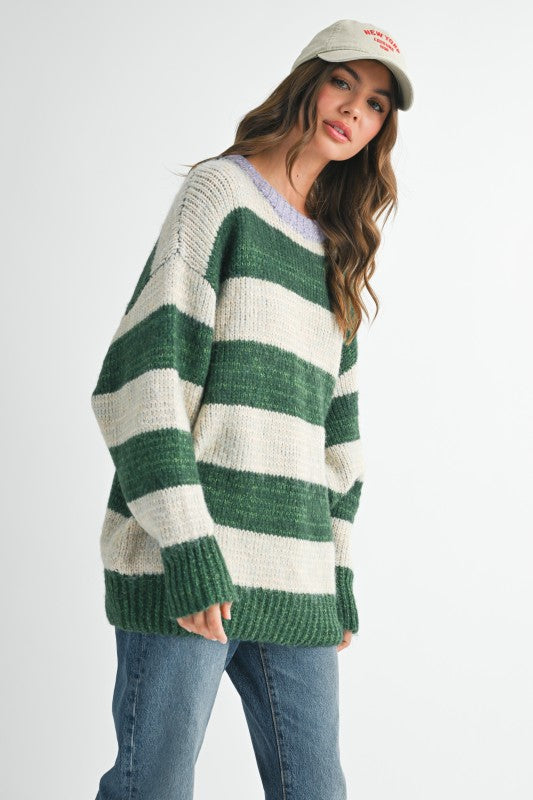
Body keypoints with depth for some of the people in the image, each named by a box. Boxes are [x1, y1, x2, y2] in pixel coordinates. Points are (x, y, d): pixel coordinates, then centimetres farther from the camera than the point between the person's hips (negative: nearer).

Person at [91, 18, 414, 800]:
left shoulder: (336, 256, 20)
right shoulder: (221, 191, 0)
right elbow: (144, 369, -11)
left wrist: (340, 577, 15)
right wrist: (188, 550, -17)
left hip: (297, 581, 7)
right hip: (186, 564, -6)